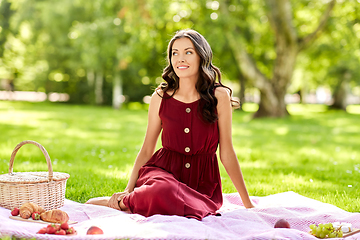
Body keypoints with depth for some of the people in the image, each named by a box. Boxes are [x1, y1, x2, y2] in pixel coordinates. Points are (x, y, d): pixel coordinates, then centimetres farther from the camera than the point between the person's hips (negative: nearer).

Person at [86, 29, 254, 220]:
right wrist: (128, 189, -1)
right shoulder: (161, 97, 2)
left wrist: (248, 204, 5)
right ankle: (121, 202, -10)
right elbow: (146, 150, 9)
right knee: (162, 191, -38)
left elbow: (227, 154, 3)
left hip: (203, 182, 1)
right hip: (164, 170, -1)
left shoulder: (219, 96, -2)